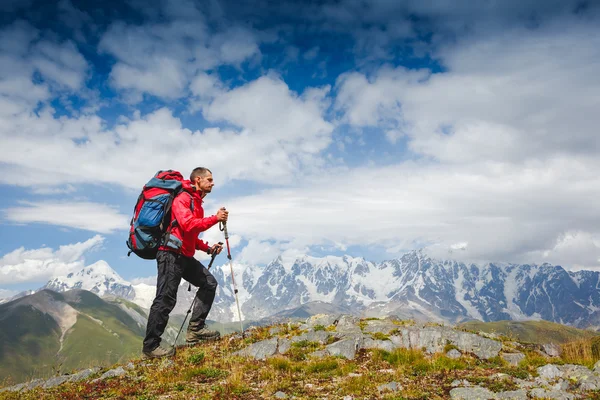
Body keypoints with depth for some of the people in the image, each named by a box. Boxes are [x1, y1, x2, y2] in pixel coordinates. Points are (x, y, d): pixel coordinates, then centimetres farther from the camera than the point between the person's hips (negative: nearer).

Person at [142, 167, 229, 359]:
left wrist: (208, 248, 13)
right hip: (171, 254, -10)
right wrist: (215, 218, -21)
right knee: (166, 299, -10)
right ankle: (150, 346, -3)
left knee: (209, 283, 5)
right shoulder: (182, 198, -9)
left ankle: (195, 329, 7)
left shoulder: (197, 203, 21)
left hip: (185, 256, 10)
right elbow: (188, 225, -24)